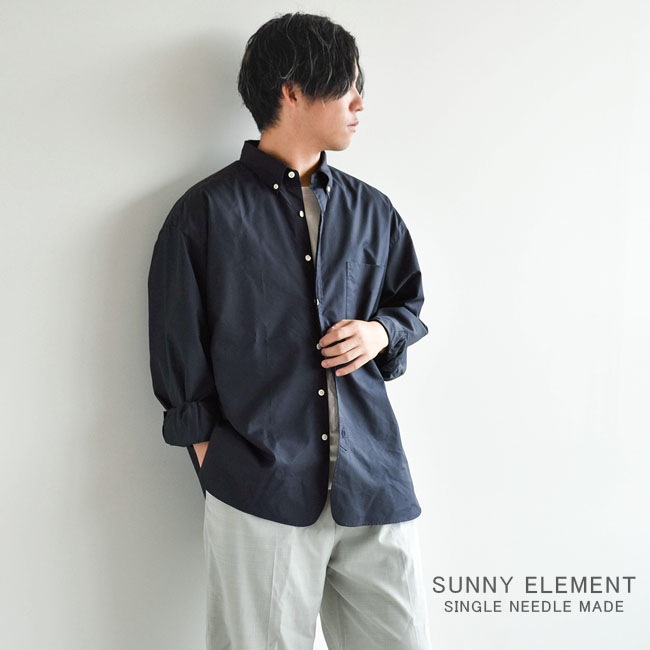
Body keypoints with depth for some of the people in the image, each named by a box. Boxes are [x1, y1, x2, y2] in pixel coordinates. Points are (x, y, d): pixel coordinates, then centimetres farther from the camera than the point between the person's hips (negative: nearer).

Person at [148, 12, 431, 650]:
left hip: (373, 478, 4)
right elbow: (178, 353, 1)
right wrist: (212, 455, -2)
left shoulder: (370, 209, 12)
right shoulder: (207, 212, -2)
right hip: (260, 485, -4)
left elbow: (410, 302, 23)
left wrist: (382, 332, 1)